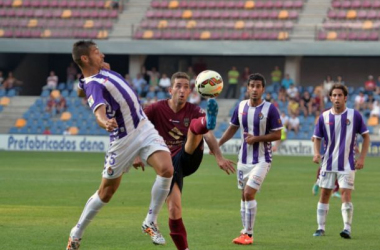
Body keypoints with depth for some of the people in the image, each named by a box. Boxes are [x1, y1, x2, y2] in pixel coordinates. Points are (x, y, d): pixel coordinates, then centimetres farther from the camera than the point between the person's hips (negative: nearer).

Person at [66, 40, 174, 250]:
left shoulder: (101, 71, 6)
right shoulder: (94, 85, -23)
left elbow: (81, 91, 27)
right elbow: (99, 113, -43)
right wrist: (106, 123, -61)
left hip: (144, 128, 7)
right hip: (123, 139, -7)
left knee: (166, 170, -17)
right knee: (106, 192, 6)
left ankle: (151, 222, -2)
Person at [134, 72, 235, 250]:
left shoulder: (194, 111, 3)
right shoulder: (157, 109, 1)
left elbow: (208, 136, -10)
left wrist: (219, 158, -24)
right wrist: (136, 155, -8)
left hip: (189, 159, 0)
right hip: (170, 164, 0)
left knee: (196, 125, -28)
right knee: (174, 208, -15)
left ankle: (208, 121, -66)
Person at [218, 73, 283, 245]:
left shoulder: (269, 109, -11)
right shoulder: (241, 107, 3)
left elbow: (277, 135, -9)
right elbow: (232, 128, 15)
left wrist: (257, 138, -20)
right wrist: (217, 145, 7)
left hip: (261, 160, -5)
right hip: (244, 158, 5)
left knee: (249, 193, -15)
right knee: (244, 196, 9)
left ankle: (248, 234, -9)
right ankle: (246, 232, 19)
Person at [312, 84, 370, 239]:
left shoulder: (354, 115, -5)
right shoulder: (324, 117, 1)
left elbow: (366, 136, 3)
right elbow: (317, 138, 9)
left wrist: (362, 157, -5)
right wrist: (316, 153, -10)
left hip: (347, 164, -3)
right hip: (328, 162, 3)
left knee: (346, 195, -12)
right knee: (324, 195, 6)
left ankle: (347, 229, -9)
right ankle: (321, 228, 15)